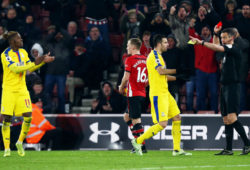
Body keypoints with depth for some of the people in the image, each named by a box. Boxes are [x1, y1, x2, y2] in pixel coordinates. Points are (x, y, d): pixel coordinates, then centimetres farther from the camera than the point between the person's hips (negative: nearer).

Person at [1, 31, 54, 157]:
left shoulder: (23, 52, 10)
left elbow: (29, 68, 18)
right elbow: (15, 69, -21)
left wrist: (43, 61, 9)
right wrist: (34, 63, -23)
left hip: (22, 90, 5)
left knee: (28, 117, -6)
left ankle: (20, 143, 15)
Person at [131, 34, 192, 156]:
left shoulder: (158, 55, 20)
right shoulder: (154, 55, -11)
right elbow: (161, 71, -23)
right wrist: (176, 70, -10)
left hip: (164, 93, 10)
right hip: (158, 94, -10)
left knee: (177, 118, 7)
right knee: (162, 124, -13)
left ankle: (177, 149, 9)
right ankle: (138, 141, -2)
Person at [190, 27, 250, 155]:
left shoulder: (234, 49, -10)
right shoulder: (227, 49, 16)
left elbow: (217, 48, -22)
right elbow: (217, 46, 36)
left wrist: (201, 42, -23)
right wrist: (215, 34, 22)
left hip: (233, 87, -9)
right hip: (225, 87, 9)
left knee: (232, 118, -16)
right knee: (226, 119, 7)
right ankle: (228, 149, 8)